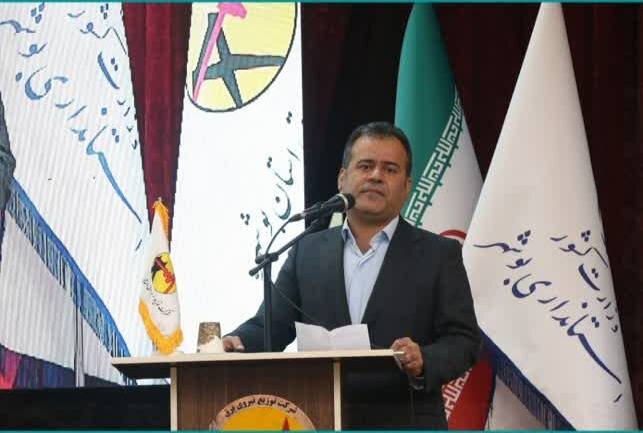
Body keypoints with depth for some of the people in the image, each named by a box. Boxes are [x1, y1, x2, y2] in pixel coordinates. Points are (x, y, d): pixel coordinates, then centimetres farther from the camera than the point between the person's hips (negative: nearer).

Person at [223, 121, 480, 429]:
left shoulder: (437, 254, 4)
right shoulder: (308, 251, 13)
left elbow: (464, 340, -1)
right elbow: (271, 325, 9)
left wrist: (423, 362, -22)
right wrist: (238, 343, -14)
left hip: (405, 427, -2)